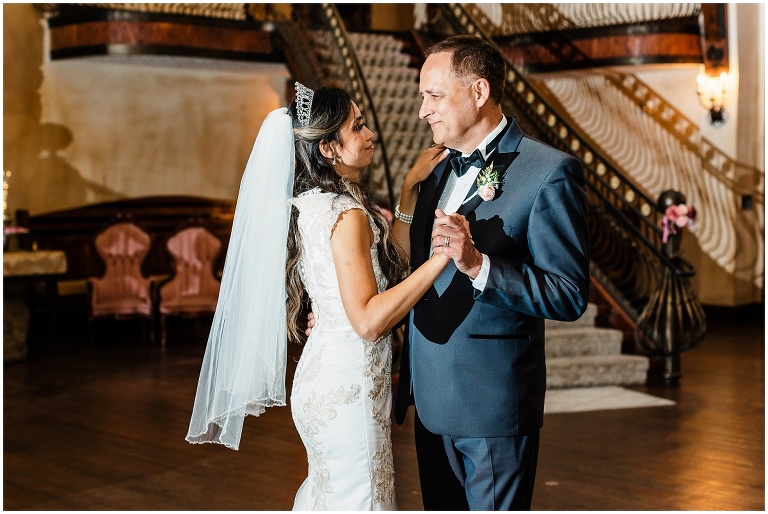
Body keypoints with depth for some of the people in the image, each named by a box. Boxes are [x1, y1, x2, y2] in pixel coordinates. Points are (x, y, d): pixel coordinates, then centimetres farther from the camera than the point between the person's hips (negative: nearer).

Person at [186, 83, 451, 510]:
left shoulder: (310, 202, 9)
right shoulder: (347, 214, -20)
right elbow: (369, 320, -26)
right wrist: (442, 256, -28)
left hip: (323, 375, 10)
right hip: (349, 383, -10)